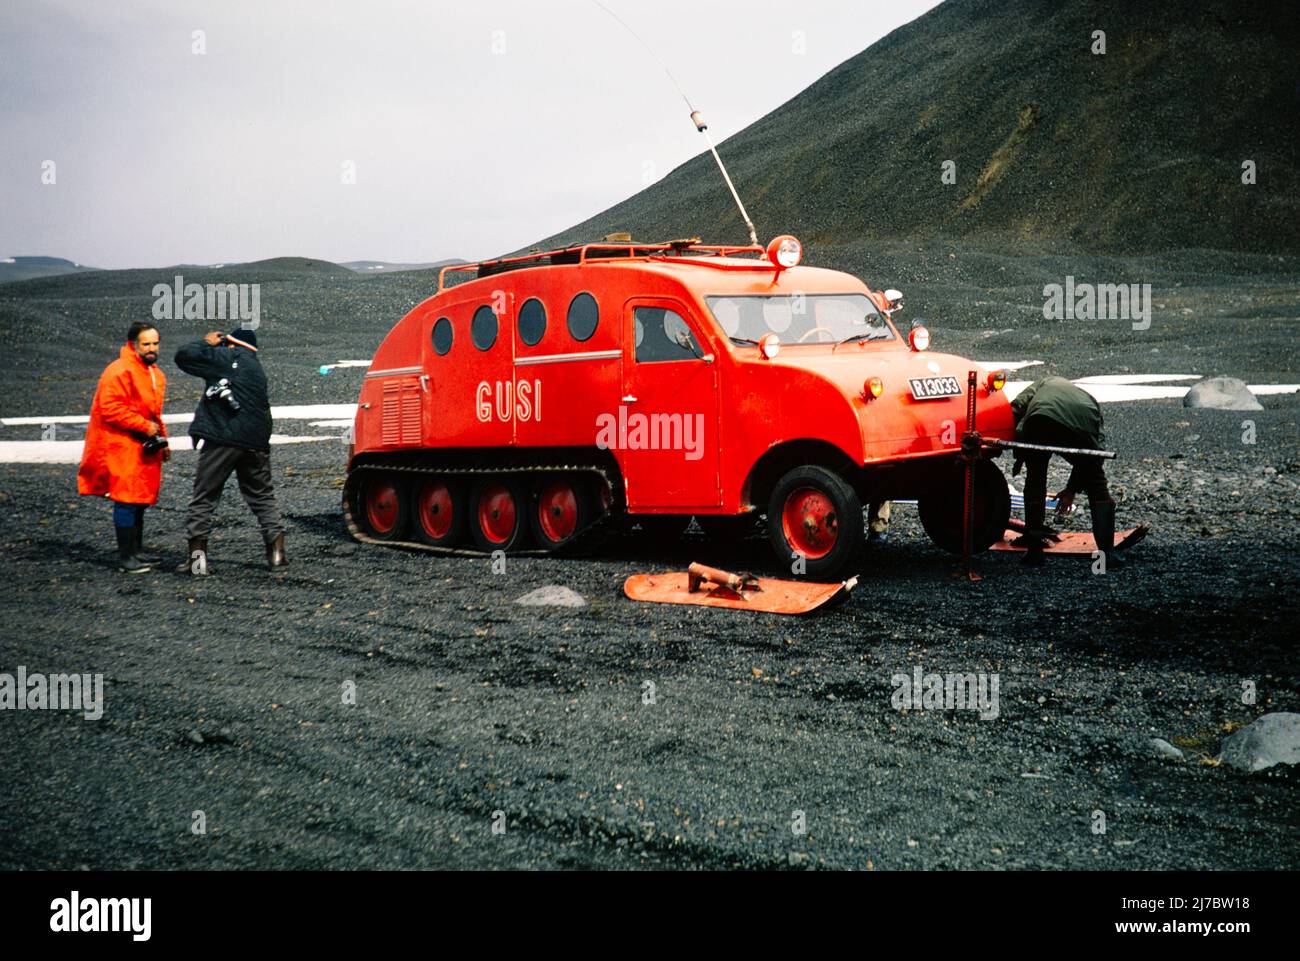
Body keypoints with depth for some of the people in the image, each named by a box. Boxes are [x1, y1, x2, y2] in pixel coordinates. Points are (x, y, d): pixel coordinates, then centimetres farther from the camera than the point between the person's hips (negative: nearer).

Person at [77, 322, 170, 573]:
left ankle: (136, 551, 26)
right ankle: (126, 558, -5)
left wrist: (162, 440, 18)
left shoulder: (155, 373, 15)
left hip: (143, 446, 9)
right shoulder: (120, 371, -16)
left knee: (140, 500, 15)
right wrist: (145, 426, -20)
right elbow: (110, 409, -23)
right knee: (127, 500, -9)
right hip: (121, 447, -9)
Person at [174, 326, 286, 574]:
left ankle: (197, 557, 0)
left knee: (203, 498, 3)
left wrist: (207, 343, 8)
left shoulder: (229, 358, -3)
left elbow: (184, 356, -7)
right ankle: (277, 552, 6)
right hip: (256, 442, 6)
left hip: (223, 440, -6)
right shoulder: (257, 370, 21)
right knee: (263, 498, 14)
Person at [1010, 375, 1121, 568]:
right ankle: (1107, 551, 15)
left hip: (1040, 421, -1)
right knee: (1097, 486, 19)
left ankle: (1034, 550, 21)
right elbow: (1088, 459, 36)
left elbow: (1016, 408, 19)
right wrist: (1072, 489, 47)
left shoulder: (1044, 383, 40)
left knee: (1035, 481, 20)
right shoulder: (1090, 402, 41)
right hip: (1080, 427, 1)